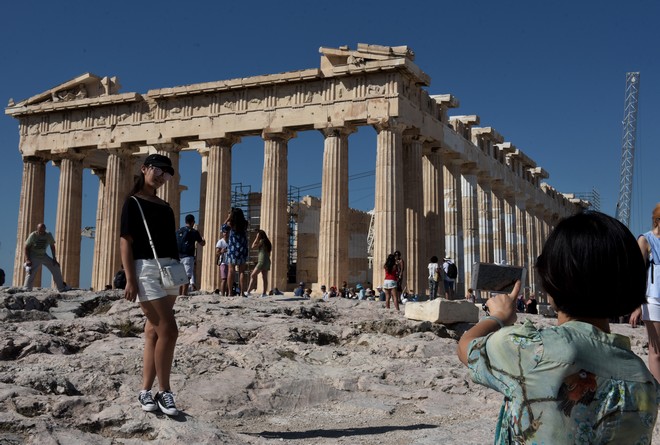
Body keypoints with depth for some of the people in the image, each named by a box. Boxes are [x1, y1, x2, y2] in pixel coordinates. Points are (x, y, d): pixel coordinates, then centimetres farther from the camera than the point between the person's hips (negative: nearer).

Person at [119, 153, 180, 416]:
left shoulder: (165, 207, 19)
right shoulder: (133, 202, -1)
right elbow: (125, 242, -8)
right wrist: (130, 279, -16)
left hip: (170, 270, 7)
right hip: (146, 269, -7)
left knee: (154, 332, 7)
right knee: (168, 330, -12)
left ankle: (146, 391, 11)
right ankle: (164, 392, -1)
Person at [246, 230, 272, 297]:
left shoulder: (262, 241, -6)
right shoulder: (267, 242, 18)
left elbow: (253, 246, -7)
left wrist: (257, 238, -1)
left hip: (262, 261, -9)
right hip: (267, 261, 9)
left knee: (253, 275, -9)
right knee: (265, 278, 4)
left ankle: (248, 292, -15)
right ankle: (264, 293, -1)